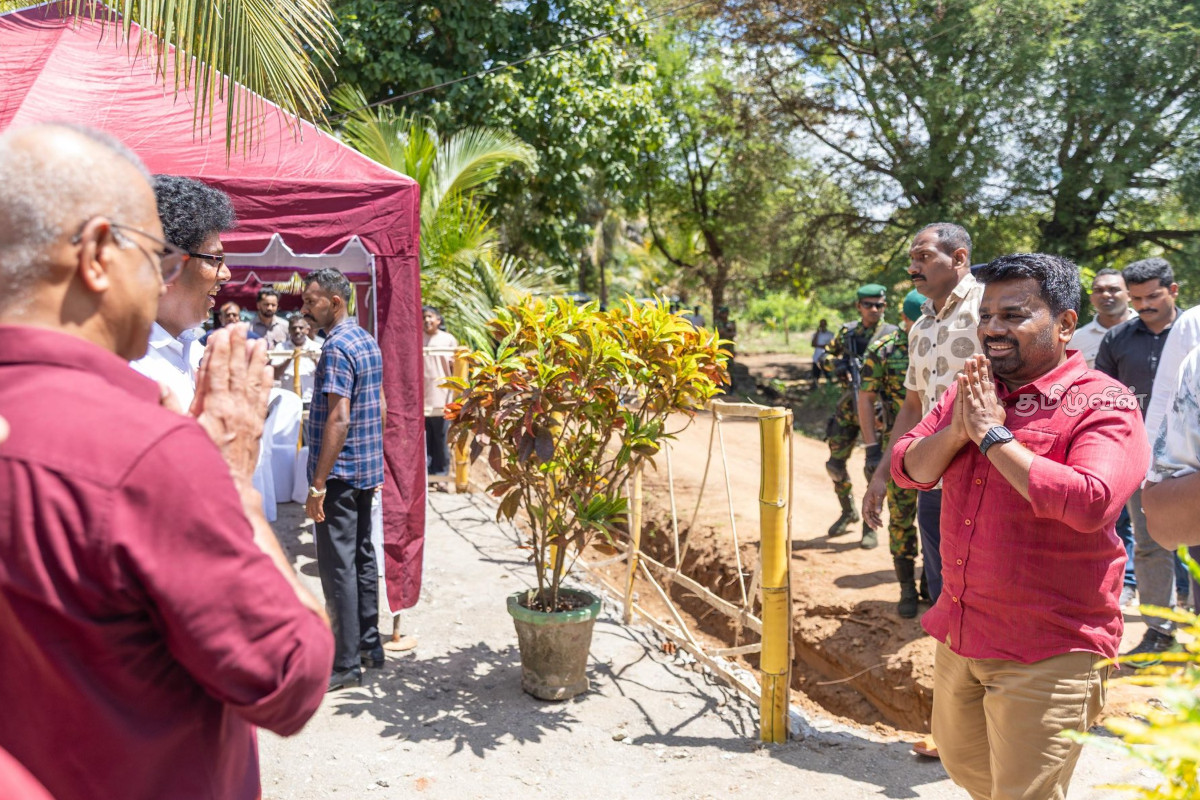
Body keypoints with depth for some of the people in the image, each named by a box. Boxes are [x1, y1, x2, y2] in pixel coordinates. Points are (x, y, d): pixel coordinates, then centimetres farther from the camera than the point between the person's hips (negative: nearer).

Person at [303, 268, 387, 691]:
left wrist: (318, 486, -22)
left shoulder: (337, 348, -17)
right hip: (367, 469, 10)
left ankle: (346, 664, 5)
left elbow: (339, 419, -24)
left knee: (338, 568, -3)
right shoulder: (368, 342, 12)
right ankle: (369, 644, 26)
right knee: (363, 558, 16)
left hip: (339, 473, -10)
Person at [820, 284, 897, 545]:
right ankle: (848, 511, 30)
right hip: (847, 406, 4)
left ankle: (871, 526, 7)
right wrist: (835, 363, -4)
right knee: (835, 464, 8)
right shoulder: (846, 331, 8)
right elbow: (826, 354, 19)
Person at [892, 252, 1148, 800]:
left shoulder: (1103, 405, -15)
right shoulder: (970, 391, 6)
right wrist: (958, 428, -17)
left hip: (1046, 655, -7)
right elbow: (908, 467, 2)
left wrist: (994, 436, -24)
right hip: (960, 633, 7)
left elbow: (1090, 502, -31)